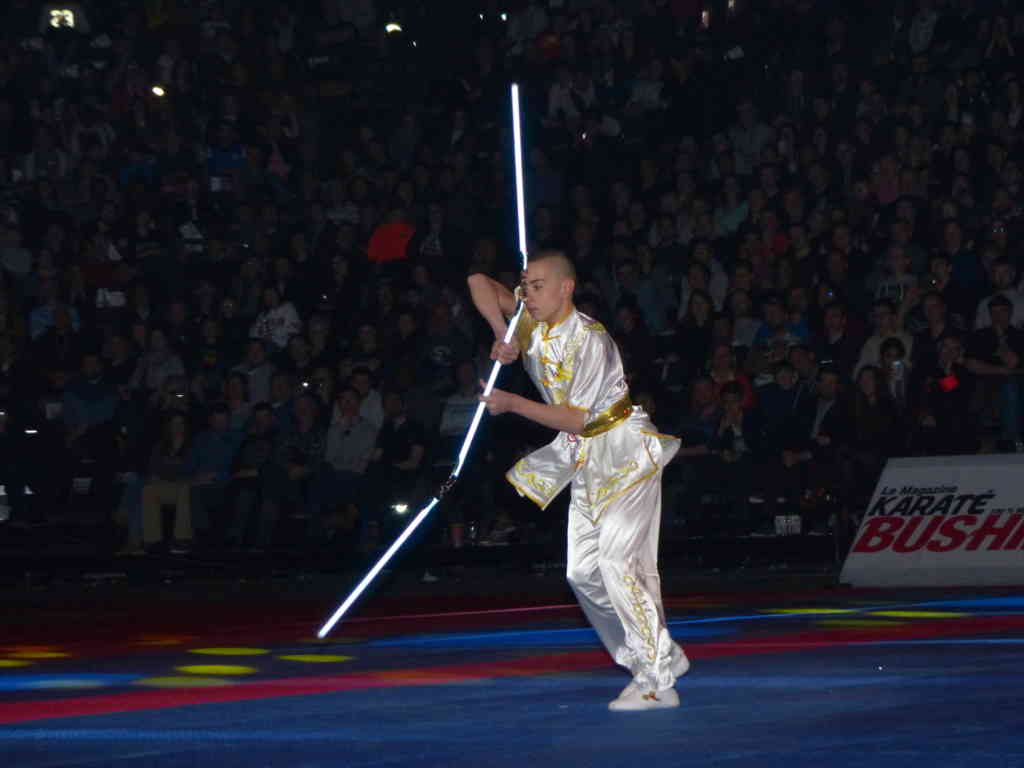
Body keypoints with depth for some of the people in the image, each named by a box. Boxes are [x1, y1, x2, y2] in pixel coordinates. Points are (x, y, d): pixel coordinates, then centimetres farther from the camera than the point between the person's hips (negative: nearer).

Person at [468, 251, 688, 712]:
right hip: (586, 459, 9)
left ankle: (658, 683, -16)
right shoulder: (530, 321, 1)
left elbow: (577, 419, -23)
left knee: (617, 561, -18)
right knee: (583, 571, 4)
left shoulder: (589, 340, -21)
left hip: (625, 452, -9)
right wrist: (502, 335, -12)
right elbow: (480, 283, 2)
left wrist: (513, 405, -26)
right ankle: (662, 658, 13)